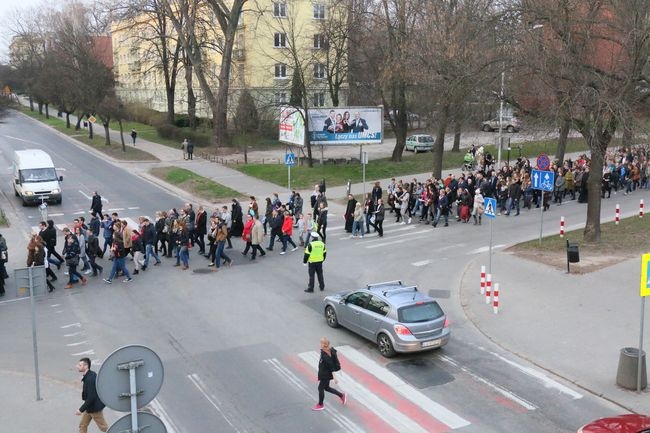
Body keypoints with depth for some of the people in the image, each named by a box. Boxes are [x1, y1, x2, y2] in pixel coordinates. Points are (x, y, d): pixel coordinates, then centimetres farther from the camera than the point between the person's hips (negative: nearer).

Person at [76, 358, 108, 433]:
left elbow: (91, 398, -29)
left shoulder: (90, 379, -29)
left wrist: (81, 410, -24)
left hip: (95, 407, -10)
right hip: (90, 406, 10)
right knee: (82, 425, 17)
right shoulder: (91, 374, 1)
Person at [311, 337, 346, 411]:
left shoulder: (326, 356, -32)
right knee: (326, 387, 23)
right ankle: (342, 395, 35)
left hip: (326, 375, -9)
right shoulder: (323, 351, -4)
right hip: (323, 373, 9)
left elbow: (332, 367, -26)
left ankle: (320, 405, 29)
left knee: (321, 388, 8)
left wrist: (334, 377, -20)